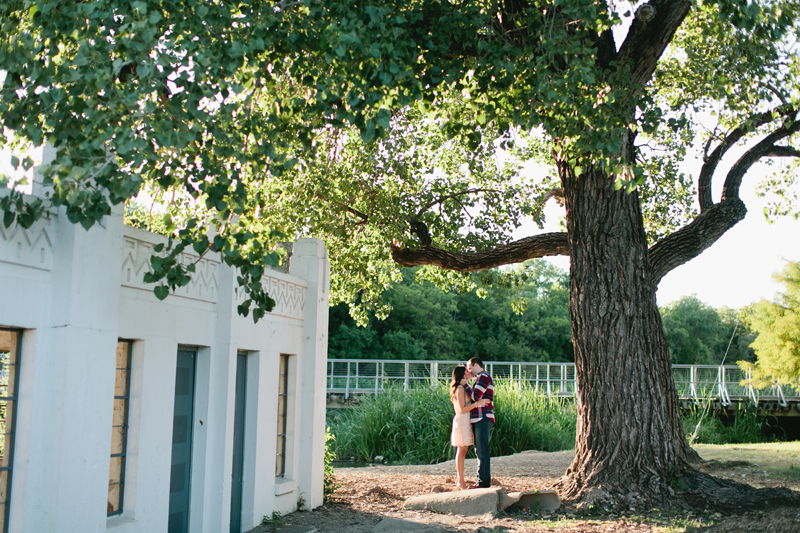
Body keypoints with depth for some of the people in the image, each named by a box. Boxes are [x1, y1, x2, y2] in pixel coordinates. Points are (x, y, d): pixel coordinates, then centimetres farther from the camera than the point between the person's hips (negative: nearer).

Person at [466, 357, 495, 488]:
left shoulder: (483, 377, -8)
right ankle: (483, 481, 15)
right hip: (479, 419, 11)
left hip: (483, 419, -11)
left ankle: (484, 482, -9)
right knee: (480, 451, 12)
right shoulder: (482, 378, 25)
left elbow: (475, 396, -17)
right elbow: (476, 397, 18)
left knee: (482, 451, -10)